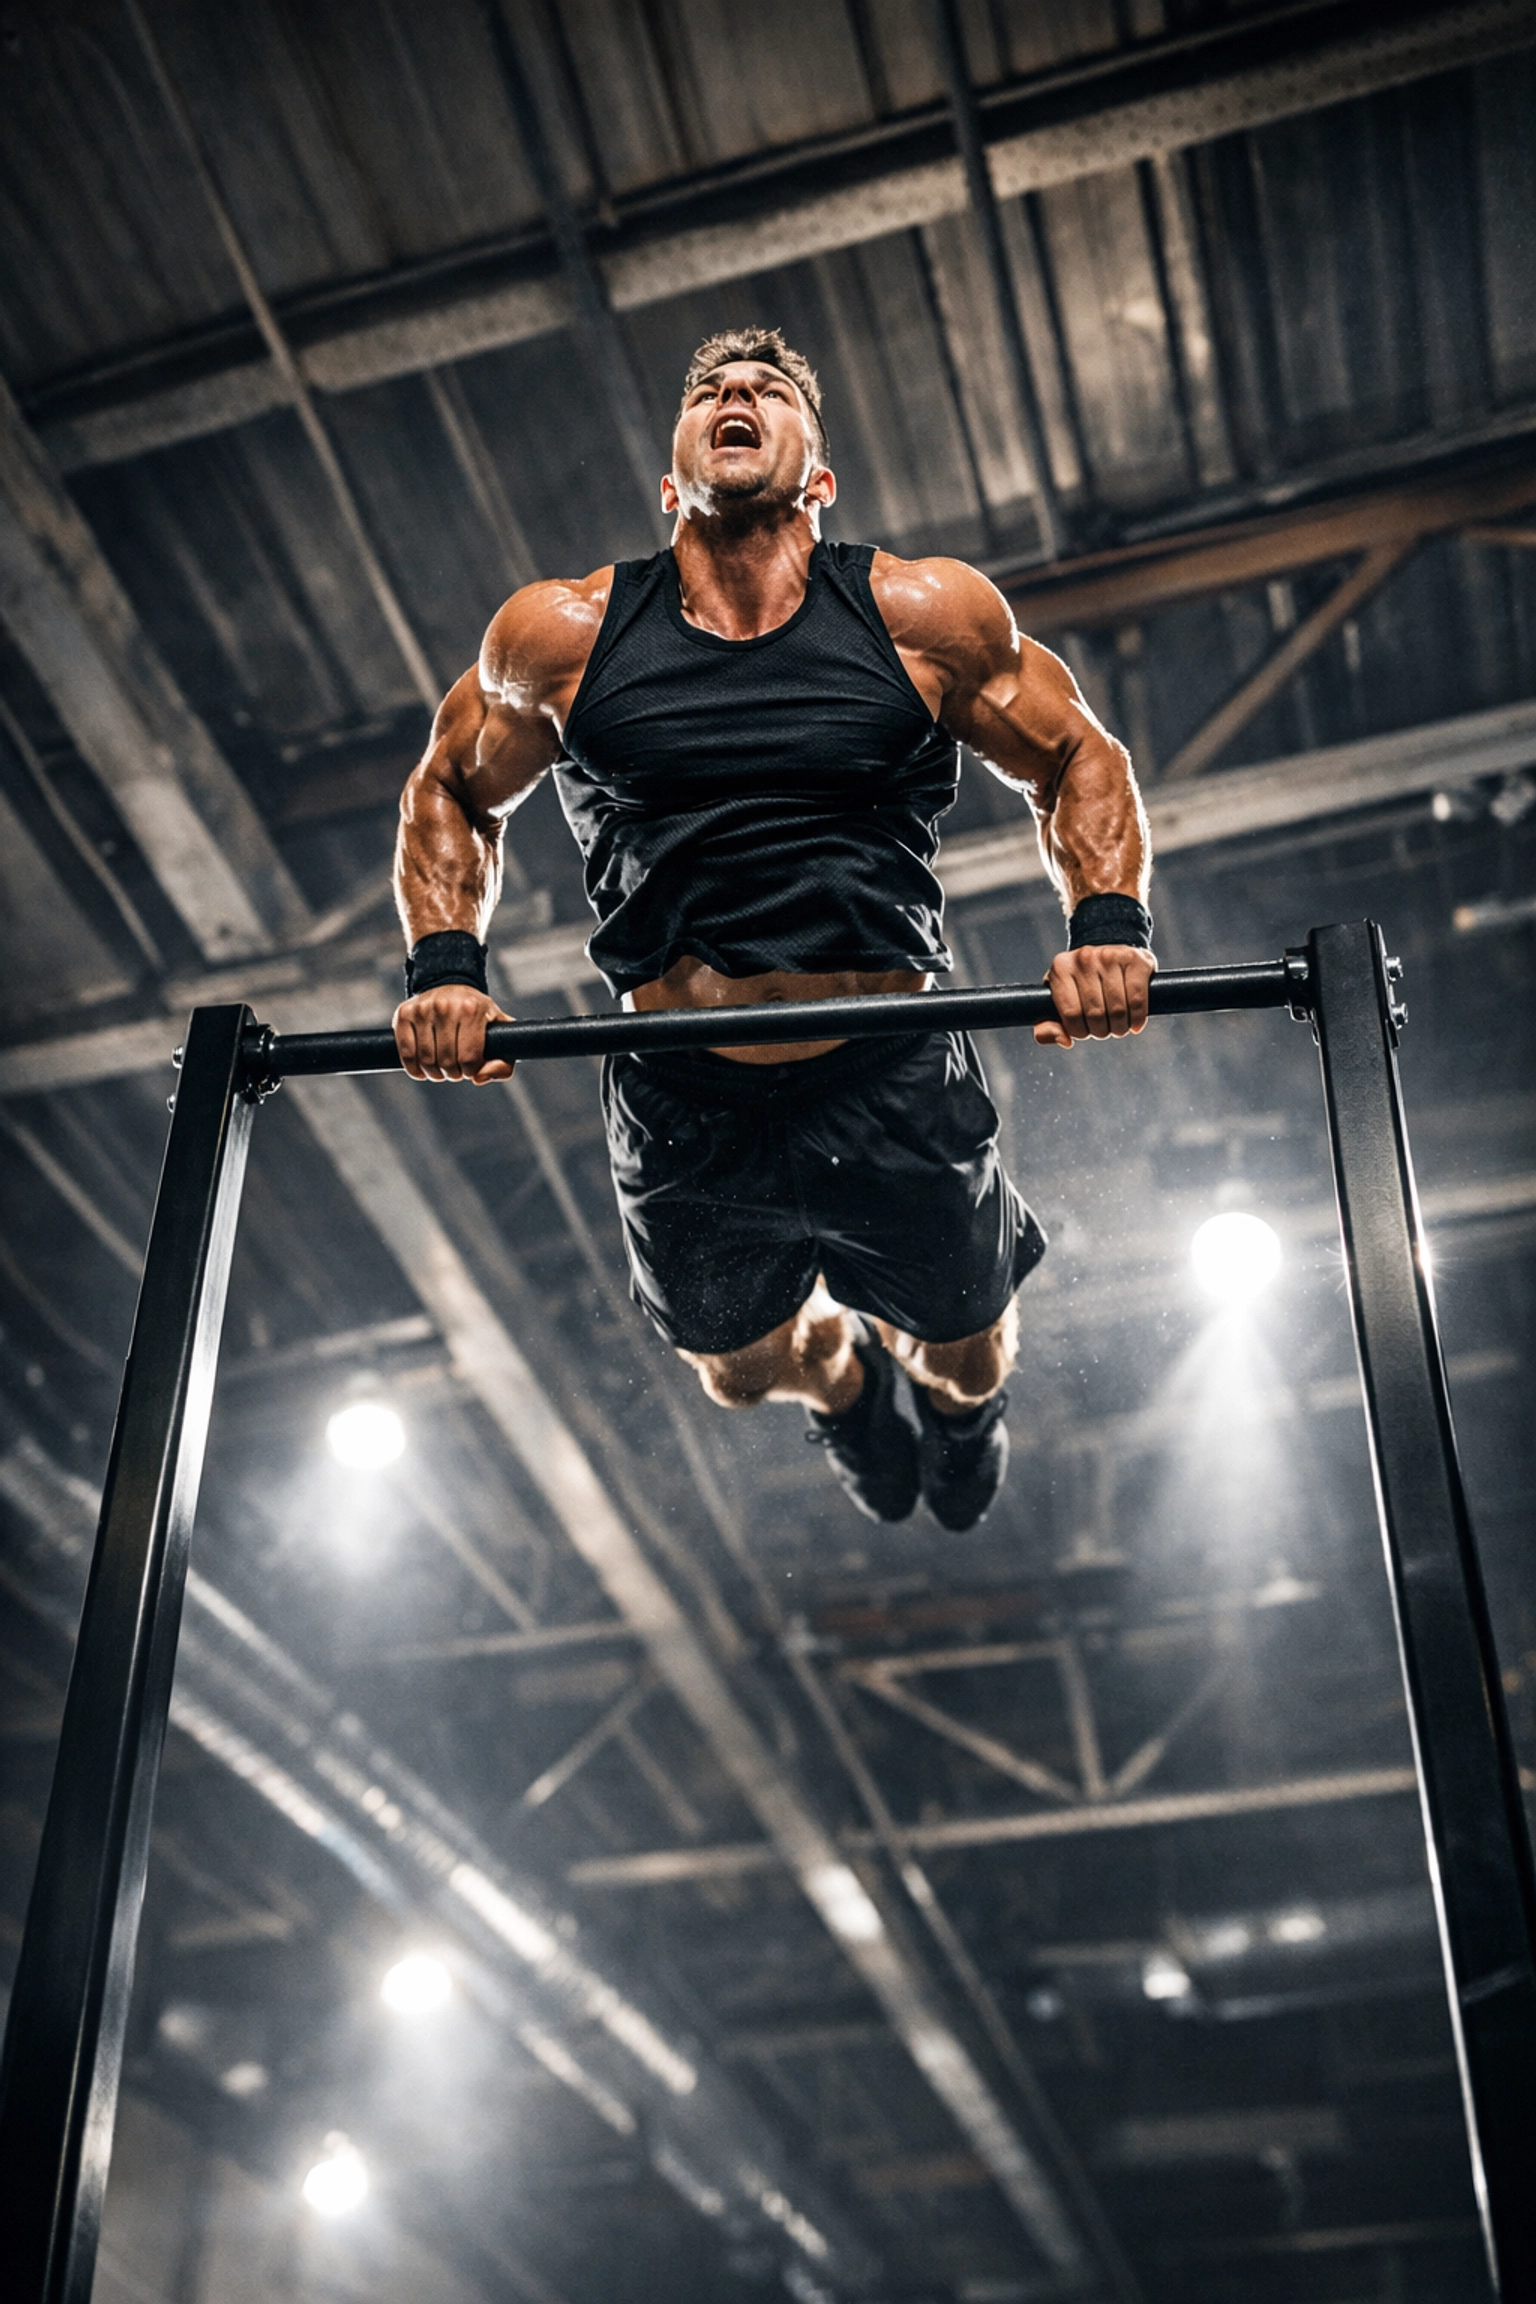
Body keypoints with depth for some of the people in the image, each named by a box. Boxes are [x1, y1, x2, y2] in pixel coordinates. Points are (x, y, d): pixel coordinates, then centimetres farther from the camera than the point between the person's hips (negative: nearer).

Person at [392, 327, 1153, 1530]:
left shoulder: (925, 614, -3)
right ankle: (845, 1387, 64)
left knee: (964, 1361, 22)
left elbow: (1079, 761, 8)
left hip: (895, 1088, -1)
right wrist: (444, 964, -3)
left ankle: (962, 1403, 62)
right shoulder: (559, 635, -1)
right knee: (746, 1367, 25)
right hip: (683, 1111, 1)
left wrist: (1108, 924, -10)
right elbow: (452, 793, 14)